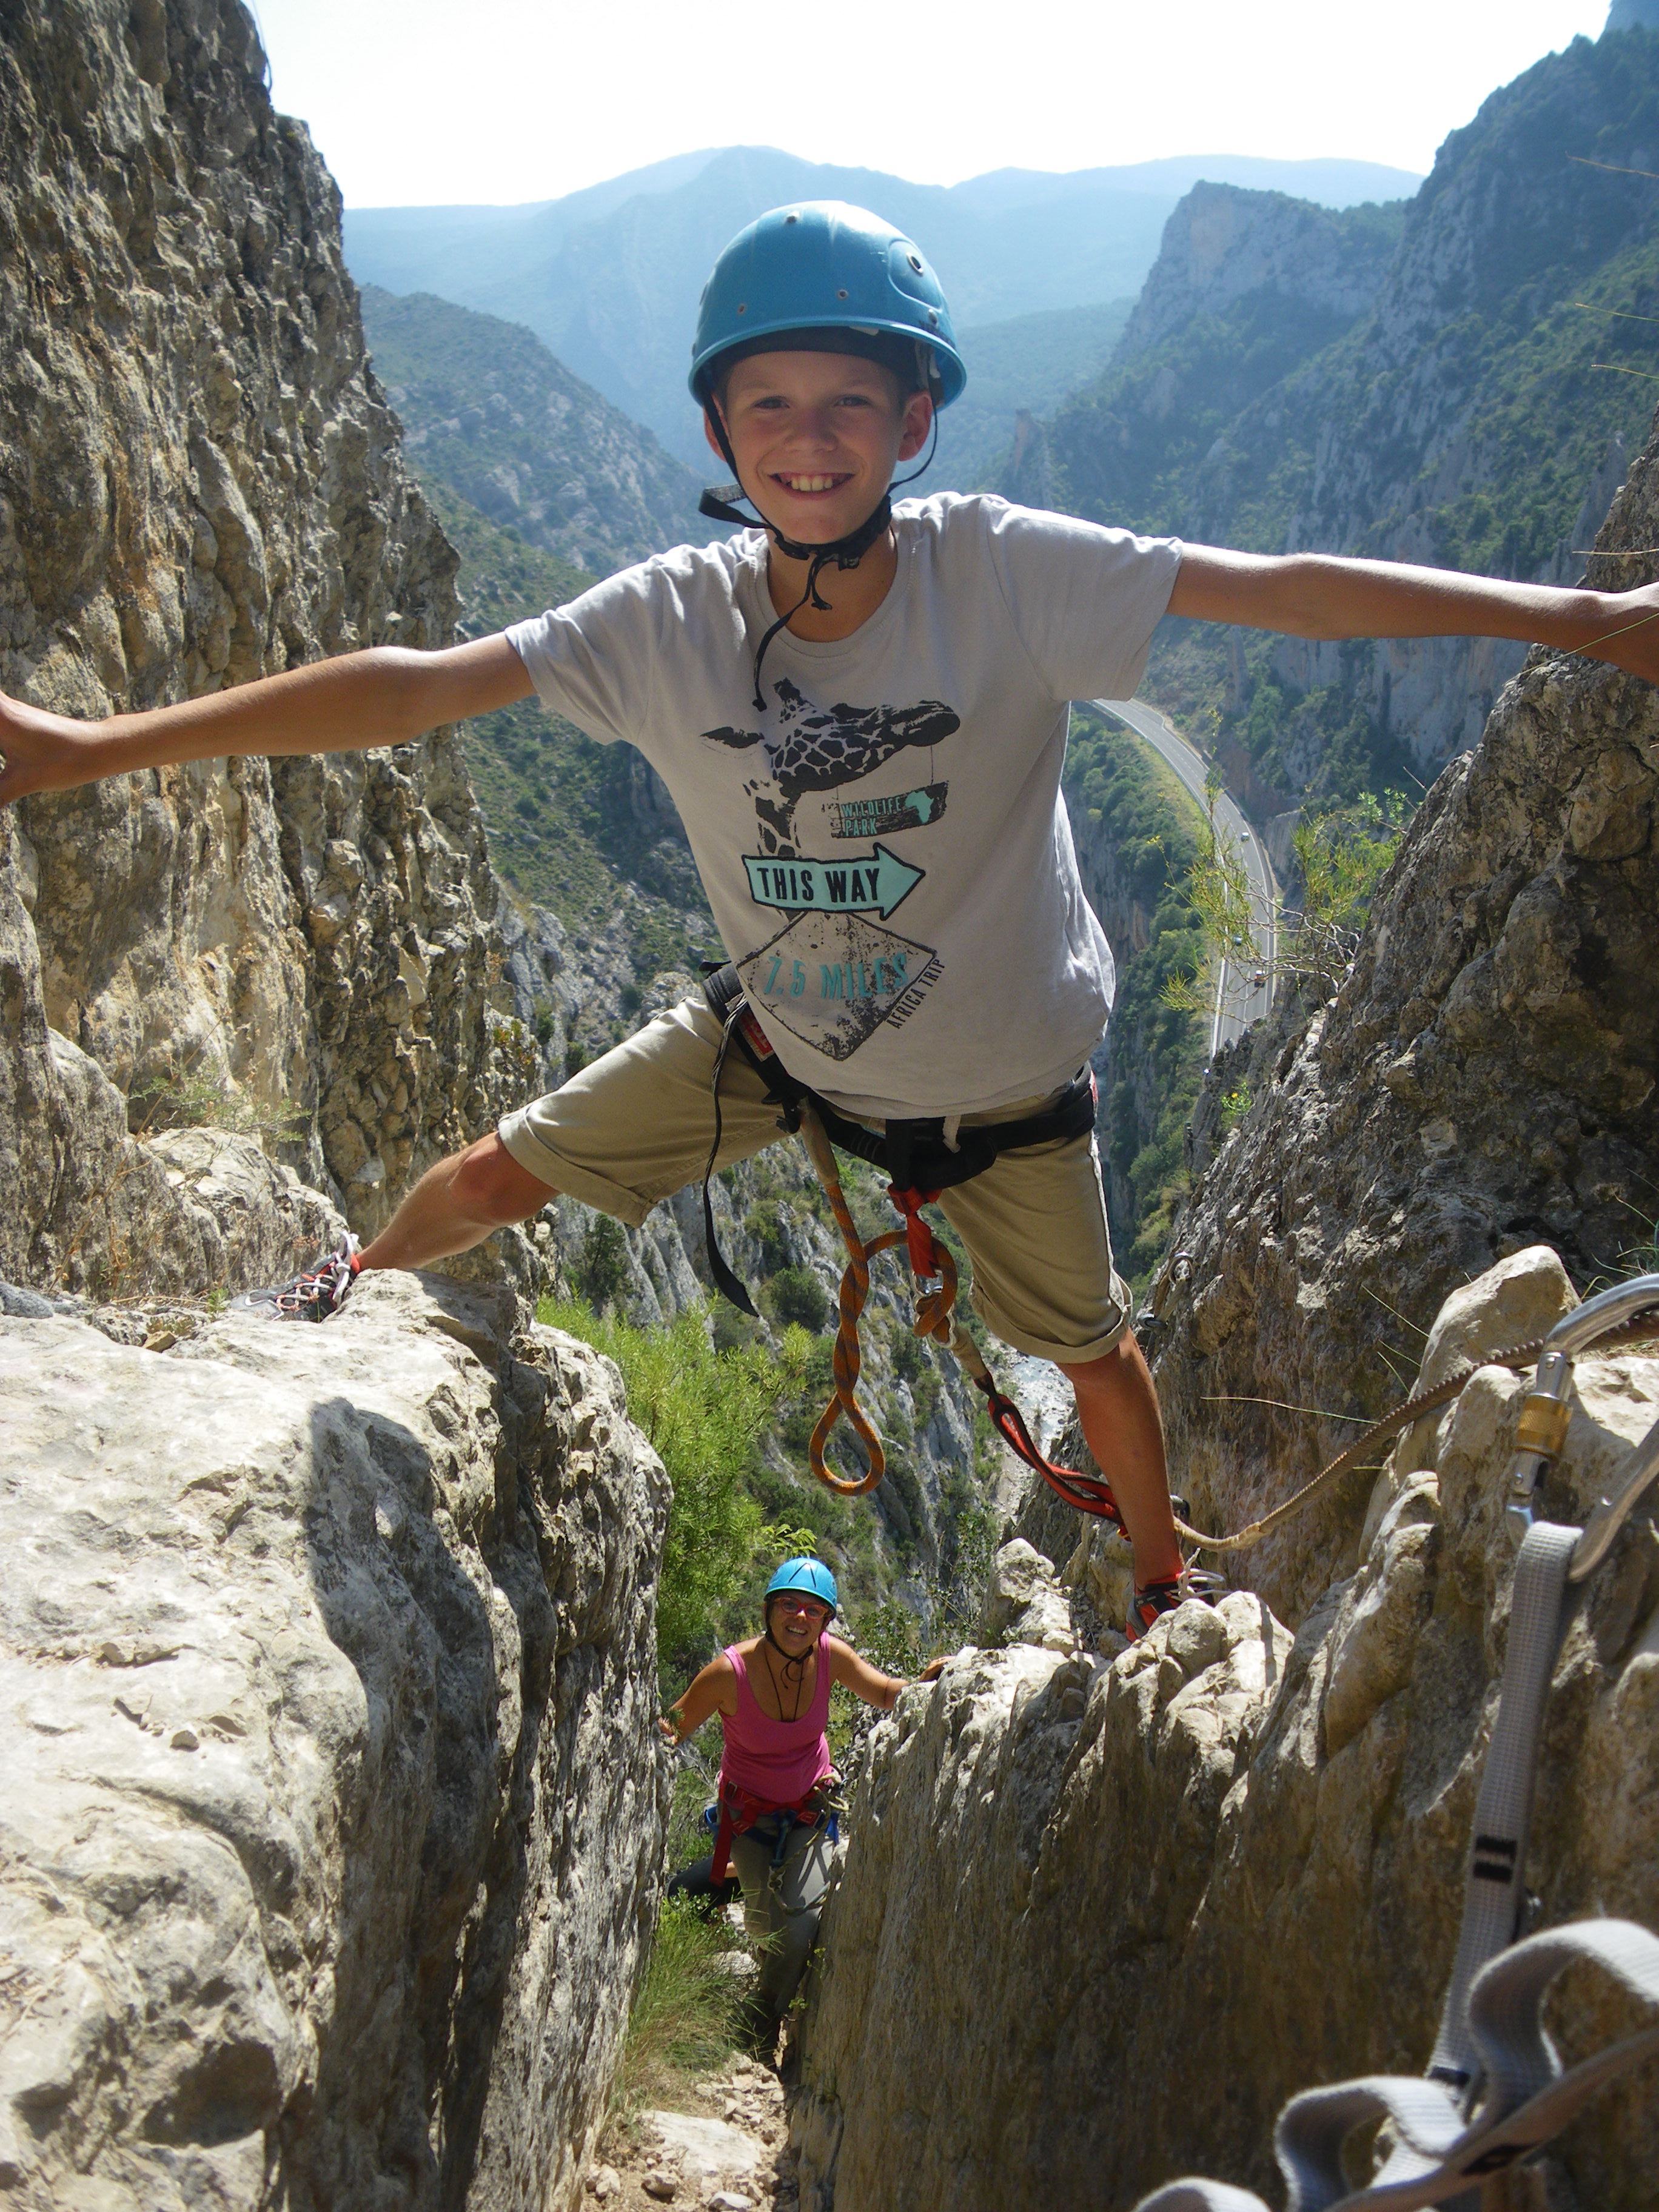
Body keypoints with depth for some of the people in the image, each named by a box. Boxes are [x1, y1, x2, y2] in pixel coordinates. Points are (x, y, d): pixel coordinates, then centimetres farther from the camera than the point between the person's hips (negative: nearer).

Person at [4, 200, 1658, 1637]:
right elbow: (415, 687, -23)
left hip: (998, 1077, -1)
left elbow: (1283, 590, -29)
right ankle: (352, 1288, 47)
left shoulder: (1008, 574, -27)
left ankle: (1161, 1580, 48)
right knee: (501, 1177, 10)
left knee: (1085, 1348, 16)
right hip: (778, 1036, 2)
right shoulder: (673, 618, -20)